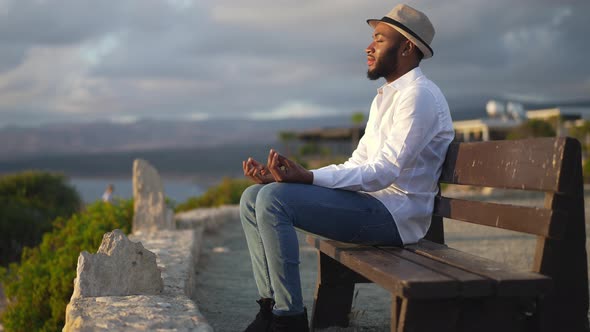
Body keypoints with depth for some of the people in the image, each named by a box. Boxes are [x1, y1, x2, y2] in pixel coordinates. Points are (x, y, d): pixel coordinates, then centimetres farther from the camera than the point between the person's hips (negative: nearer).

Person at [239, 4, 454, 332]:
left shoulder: (419, 95, -12)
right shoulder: (386, 96, 20)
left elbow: (382, 173, -21)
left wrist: (307, 177, -28)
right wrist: (292, 176, 3)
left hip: (395, 213, -10)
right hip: (371, 201, 10)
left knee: (273, 199, -25)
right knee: (253, 197, 3)